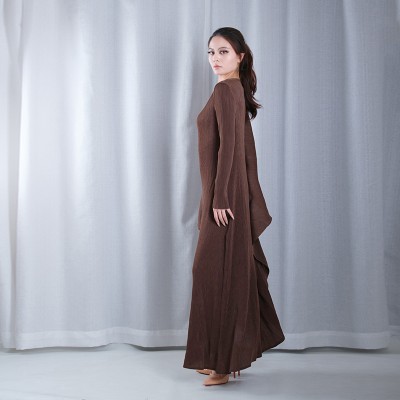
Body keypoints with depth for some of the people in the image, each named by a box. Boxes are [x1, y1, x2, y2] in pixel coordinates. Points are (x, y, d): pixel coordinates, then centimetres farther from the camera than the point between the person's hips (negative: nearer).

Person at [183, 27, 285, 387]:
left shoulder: (226, 90, -13)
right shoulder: (236, 91, 15)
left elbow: (229, 147, -20)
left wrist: (220, 199, -21)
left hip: (225, 195, -10)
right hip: (232, 194, 10)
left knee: (218, 272, -4)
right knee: (235, 270, 13)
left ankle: (225, 361, 5)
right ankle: (234, 354, 23)